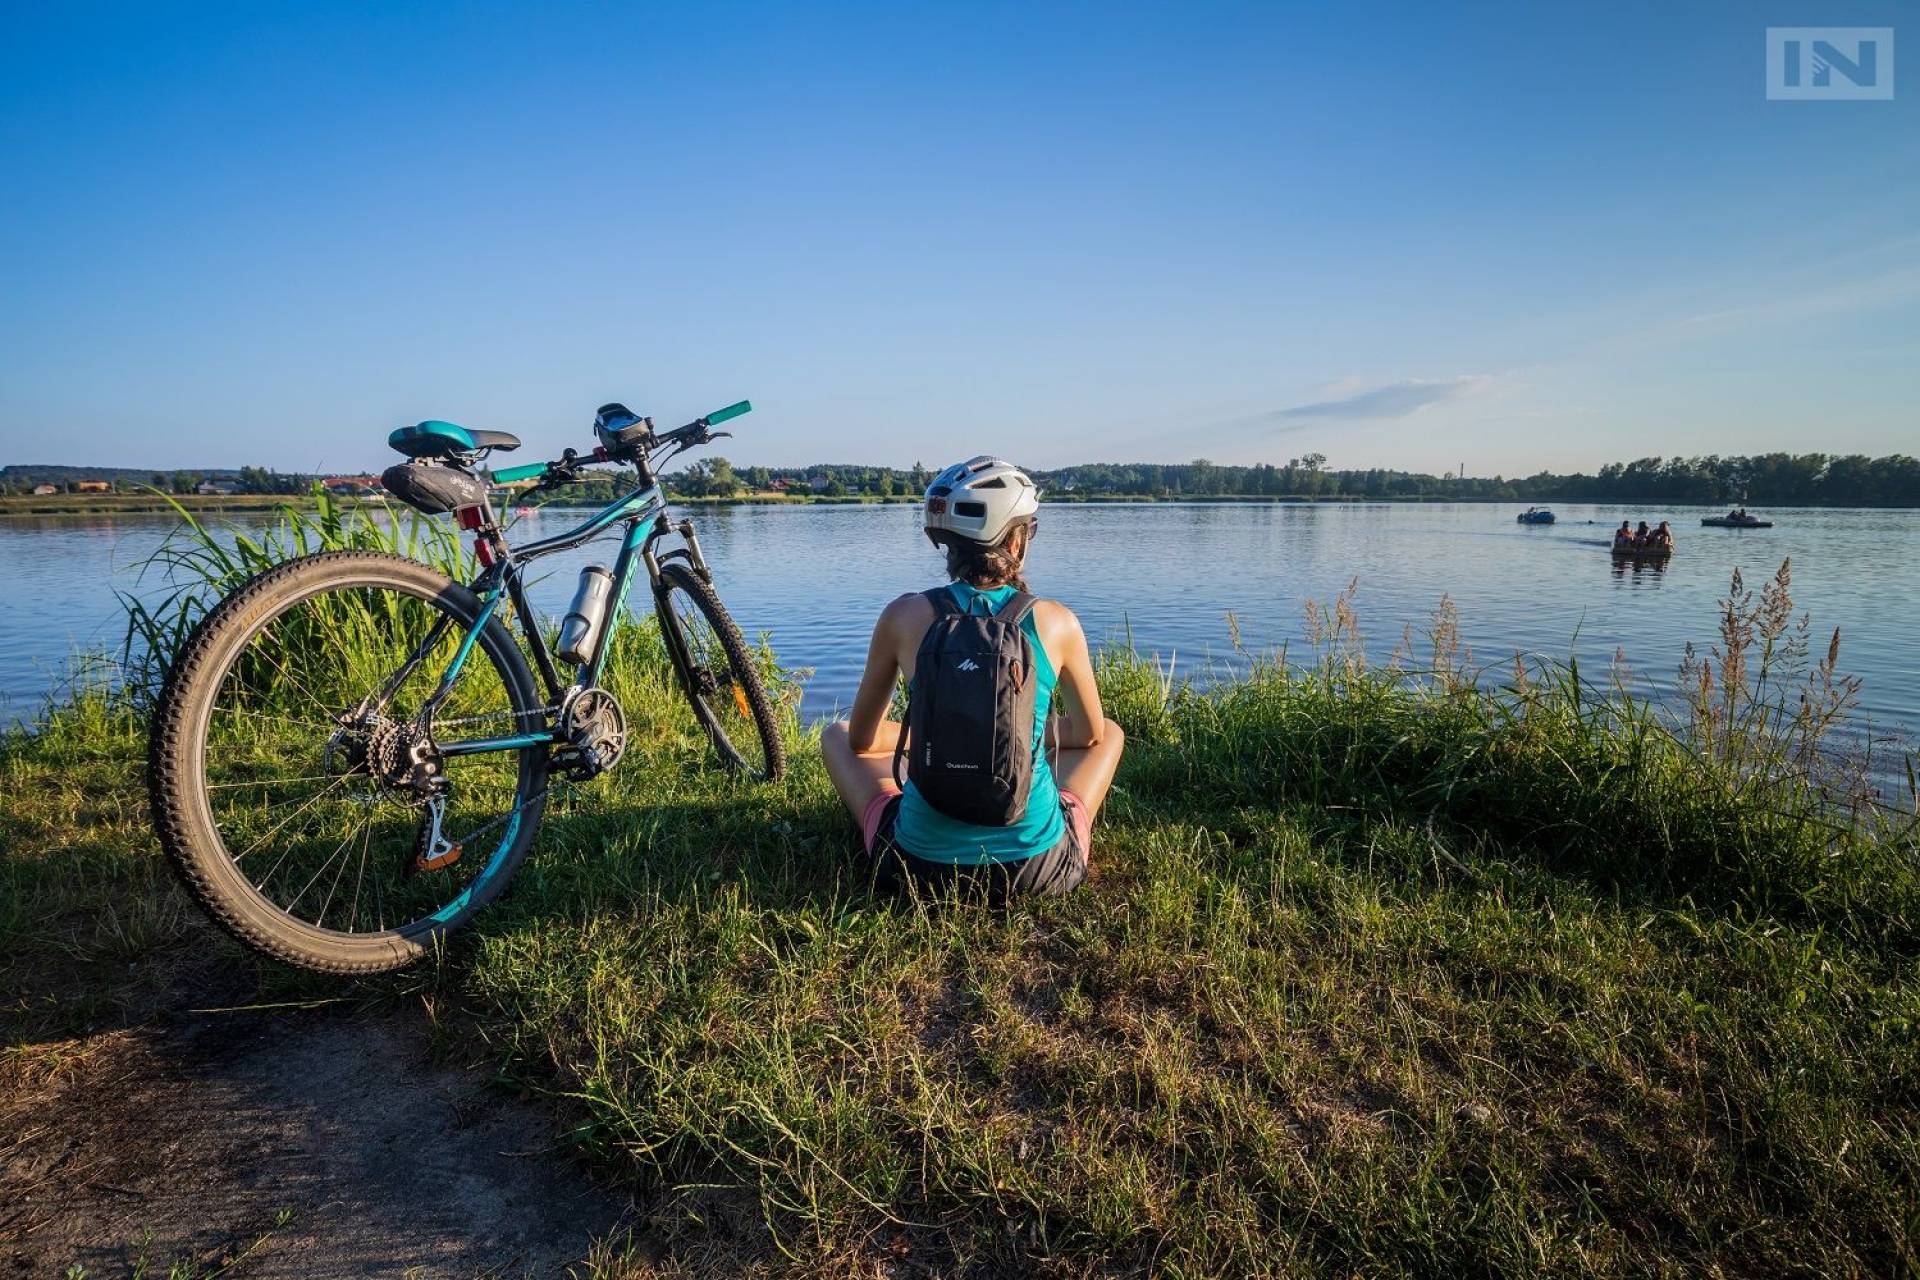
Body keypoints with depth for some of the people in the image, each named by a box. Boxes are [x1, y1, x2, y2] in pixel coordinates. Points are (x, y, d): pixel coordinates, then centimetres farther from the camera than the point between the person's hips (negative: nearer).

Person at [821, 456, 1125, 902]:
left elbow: (861, 739, 6)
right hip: (1038, 870, 0)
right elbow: (1091, 734, 10)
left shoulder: (904, 616, -6)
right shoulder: (1055, 622, -7)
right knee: (1111, 732, 26)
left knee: (836, 735, 26)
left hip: (921, 865, 0)